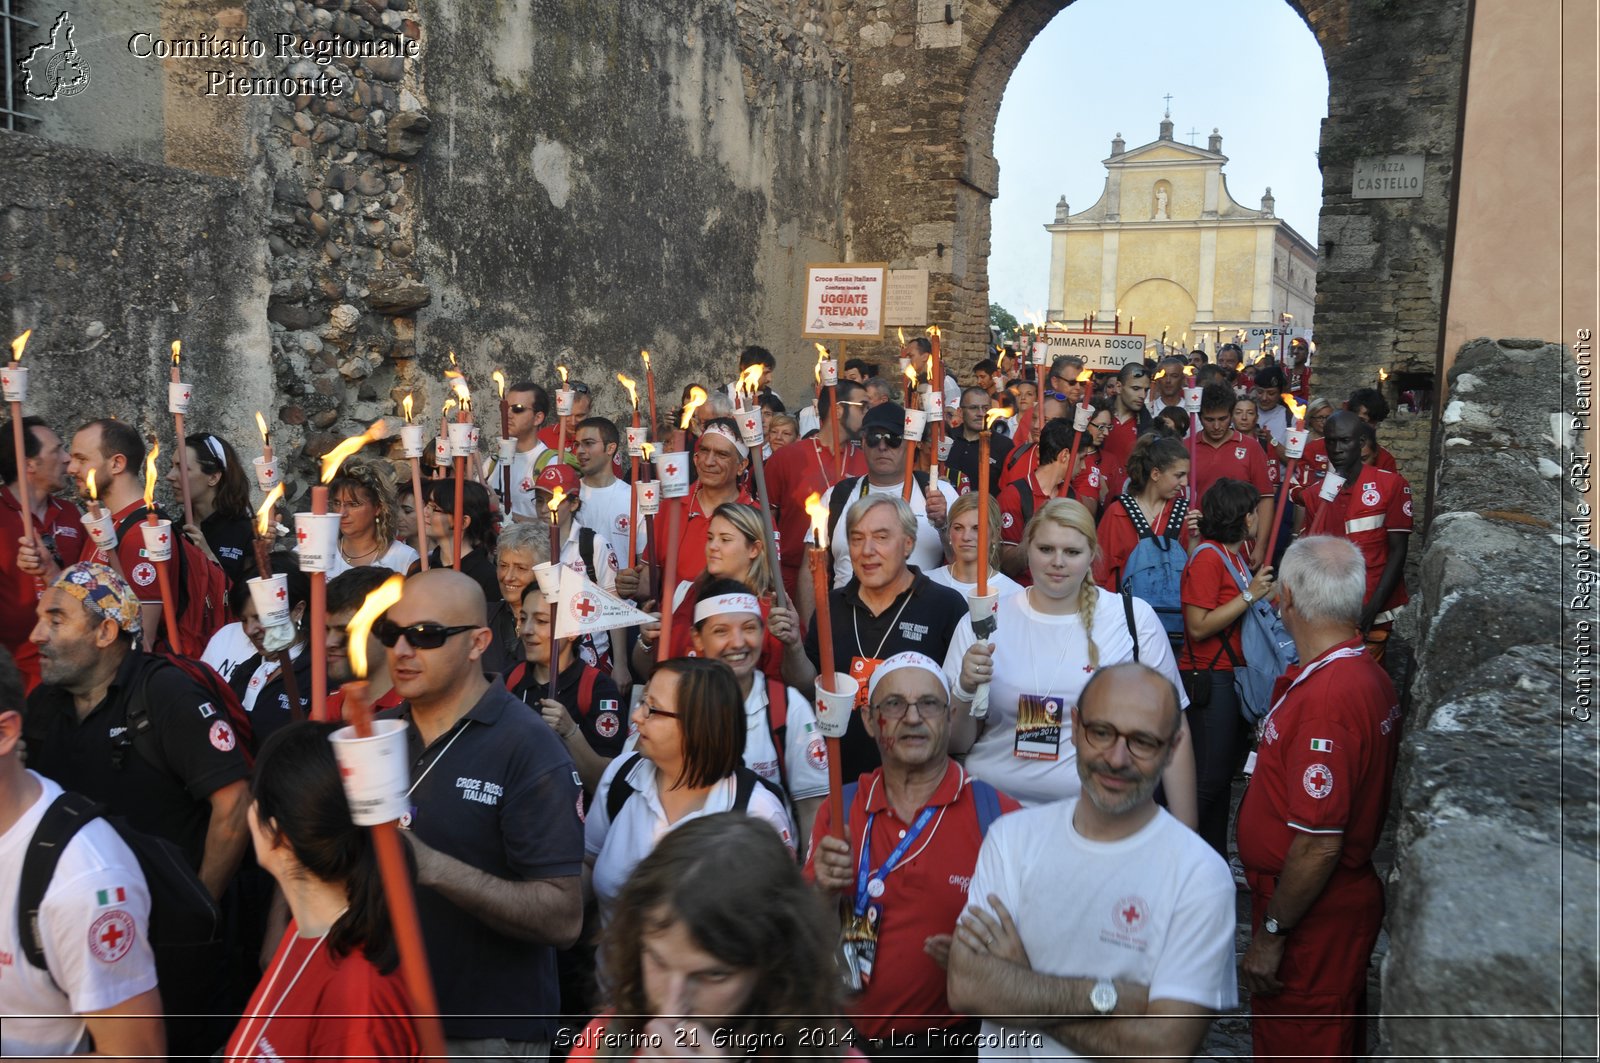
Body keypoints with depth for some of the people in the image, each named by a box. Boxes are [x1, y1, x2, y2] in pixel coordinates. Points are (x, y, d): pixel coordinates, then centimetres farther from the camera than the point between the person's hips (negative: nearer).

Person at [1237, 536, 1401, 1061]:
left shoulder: (1325, 697, -29)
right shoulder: (1369, 675, 2)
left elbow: (1319, 843, -27)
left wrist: (1271, 933, -18)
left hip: (1313, 917, -9)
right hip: (1348, 895, 9)